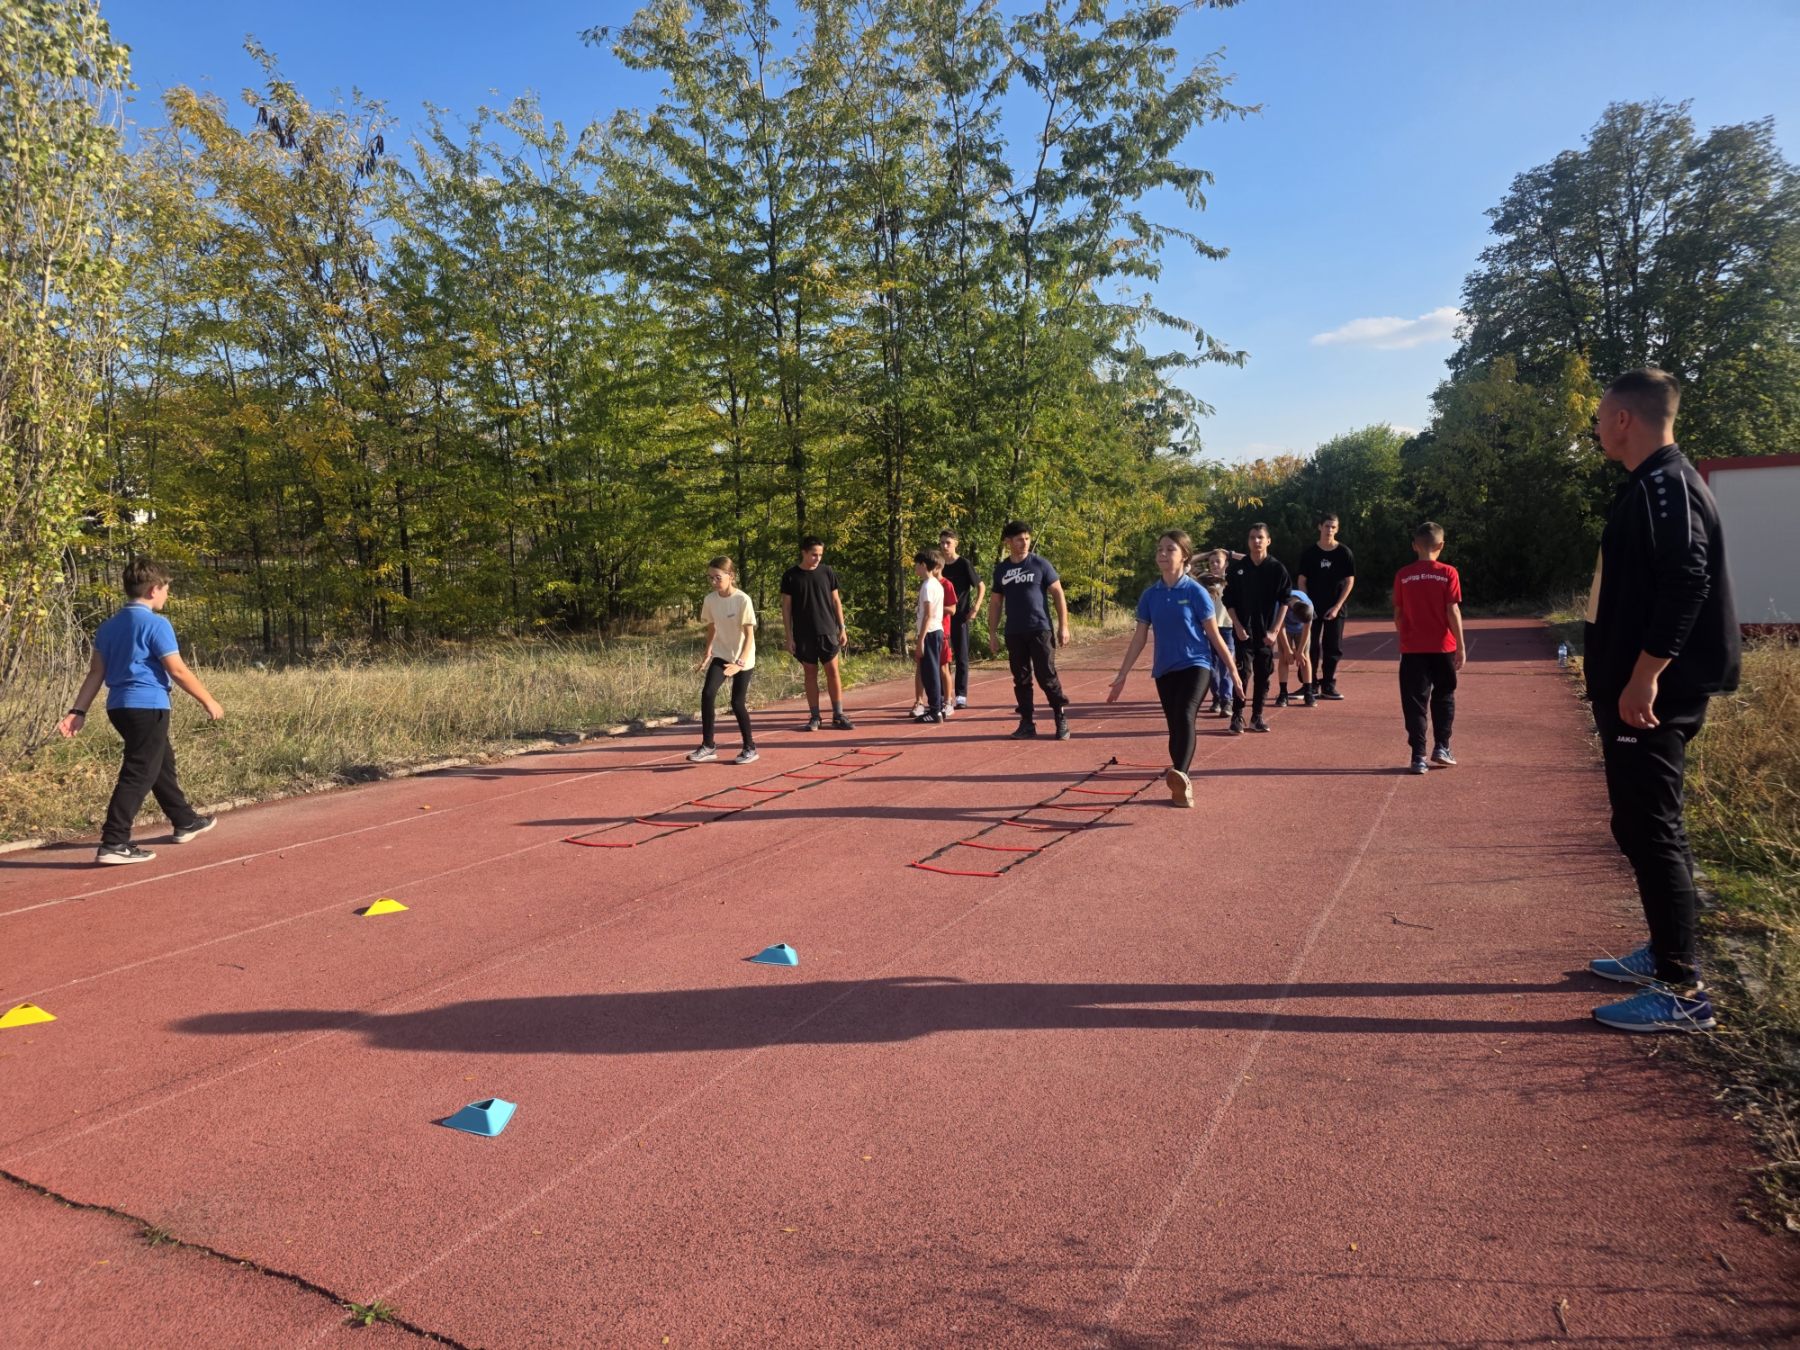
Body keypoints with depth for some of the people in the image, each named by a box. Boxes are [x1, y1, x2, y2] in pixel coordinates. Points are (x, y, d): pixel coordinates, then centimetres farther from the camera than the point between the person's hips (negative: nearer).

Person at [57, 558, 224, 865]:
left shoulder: (108, 626, 12)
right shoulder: (156, 624, -12)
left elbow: (96, 673, 9)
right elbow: (177, 670, -14)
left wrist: (78, 711, 8)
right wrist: (208, 701, -5)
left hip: (119, 707, 9)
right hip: (148, 706, -9)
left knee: (163, 762, 22)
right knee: (138, 775, -6)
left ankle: (185, 822, 36)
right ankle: (113, 844, -9)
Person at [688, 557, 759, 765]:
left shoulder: (743, 600, -19)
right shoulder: (710, 599, -4)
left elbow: (750, 635, -20)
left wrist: (740, 663, -29)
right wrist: (707, 652, 13)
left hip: (743, 658, -4)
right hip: (720, 655, 4)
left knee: (737, 702, -3)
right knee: (707, 693, -14)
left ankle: (750, 747, 18)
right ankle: (708, 746, -4)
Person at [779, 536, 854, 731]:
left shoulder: (827, 573, 3)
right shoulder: (790, 576, -2)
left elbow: (836, 601, 9)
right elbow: (786, 607, 0)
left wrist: (842, 628, 4)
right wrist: (789, 637, -4)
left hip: (827, 632, 1)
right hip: (803, 635, -1)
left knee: (833, 671, -1)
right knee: (810, 674, 5)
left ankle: (838, 716, 5)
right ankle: (814, 718, 12)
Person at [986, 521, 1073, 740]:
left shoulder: (1040, 565, -1)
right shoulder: (1001, 569, 9)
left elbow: (1058, 594, -1)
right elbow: (995, 602, 14)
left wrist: (1063, 626, -7)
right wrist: (992, 634, 10)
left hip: (1040, 630, -3)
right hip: (1014, 634, 4)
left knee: (1047, 676, -5)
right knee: (1021, 679, 7)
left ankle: (1062, 720, 7)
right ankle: (1027, 723, 16)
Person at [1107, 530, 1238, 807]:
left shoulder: (1195, 592, -6)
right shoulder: (1150, 595, 4)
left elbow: (1214, 635, -1)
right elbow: (1140, 637, 10)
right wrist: (1122, 676, 9)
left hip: (1196, 665, -4)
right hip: (1164, 670, 4)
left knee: (1184, 716, -27)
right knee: (1174, 727, 7)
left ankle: (1180, 776, -43)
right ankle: (1181, 786, 16)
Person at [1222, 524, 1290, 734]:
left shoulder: (1277, 569, 0)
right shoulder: (1236, 569, 0)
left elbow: (1284, 602, 1)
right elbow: (1229, 601, 2)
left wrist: (1274, 631, -6)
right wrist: (1238, 627, -7)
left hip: (1267, 632, 2)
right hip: (1244, 631, -1)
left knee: (1263, 675, 7)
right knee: (1243, 672, -10)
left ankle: (1257, 717, 17)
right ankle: (1237, 717, -4)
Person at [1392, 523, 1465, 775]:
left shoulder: (1403, 575, -1)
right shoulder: (1448, 573, -5)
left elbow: (1398, 614, 2)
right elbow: (1453, 612, -7)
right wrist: (1460, 646, -1)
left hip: (1412, 649, 1)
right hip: (1442, 648, 0)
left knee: (1415, 702, 4)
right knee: (1444, 697, 18)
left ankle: (1418, 757, 0)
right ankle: (1441, 747, 13)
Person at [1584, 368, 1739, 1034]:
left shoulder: (1665, 484, -14)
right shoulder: (1653, 484, 17)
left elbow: (1686, 582, -25)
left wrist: (1645, 676, -27)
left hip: (1651, 695, -11)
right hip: (1636, 689, 11)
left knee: (1648, 829, -7)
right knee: (1647, 826, 17)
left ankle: (1682, 990, -1)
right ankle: (1664, 953, 29)